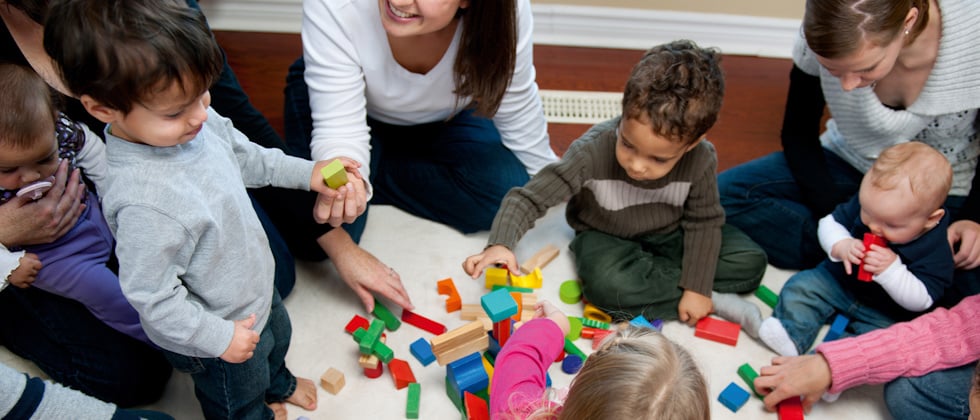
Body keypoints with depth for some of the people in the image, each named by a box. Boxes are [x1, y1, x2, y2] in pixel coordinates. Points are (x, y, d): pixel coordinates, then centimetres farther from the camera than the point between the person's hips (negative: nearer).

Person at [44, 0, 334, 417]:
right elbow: (152, 297, -31)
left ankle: (277, 385, 70)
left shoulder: (196, 121, -19)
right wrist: (218, 337, -22)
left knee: (278, 339, 38)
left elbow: (244, 155, 4)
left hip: (256, 290, 8)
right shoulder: (145, 202, -43)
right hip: (216, 333, -8)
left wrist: (306, 172, 3)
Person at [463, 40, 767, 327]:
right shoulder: (592, 152, -32)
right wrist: (500, 244, -46)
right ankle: (718, 300, -18)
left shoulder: (701, 160, -24)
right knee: (608, 284, -36)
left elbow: (703, 222, -10)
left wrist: (696, 288, -18)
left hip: (669, 237, 3)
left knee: (751, 262, -12)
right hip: (607, 239, -2)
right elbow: (529, 198, -29)